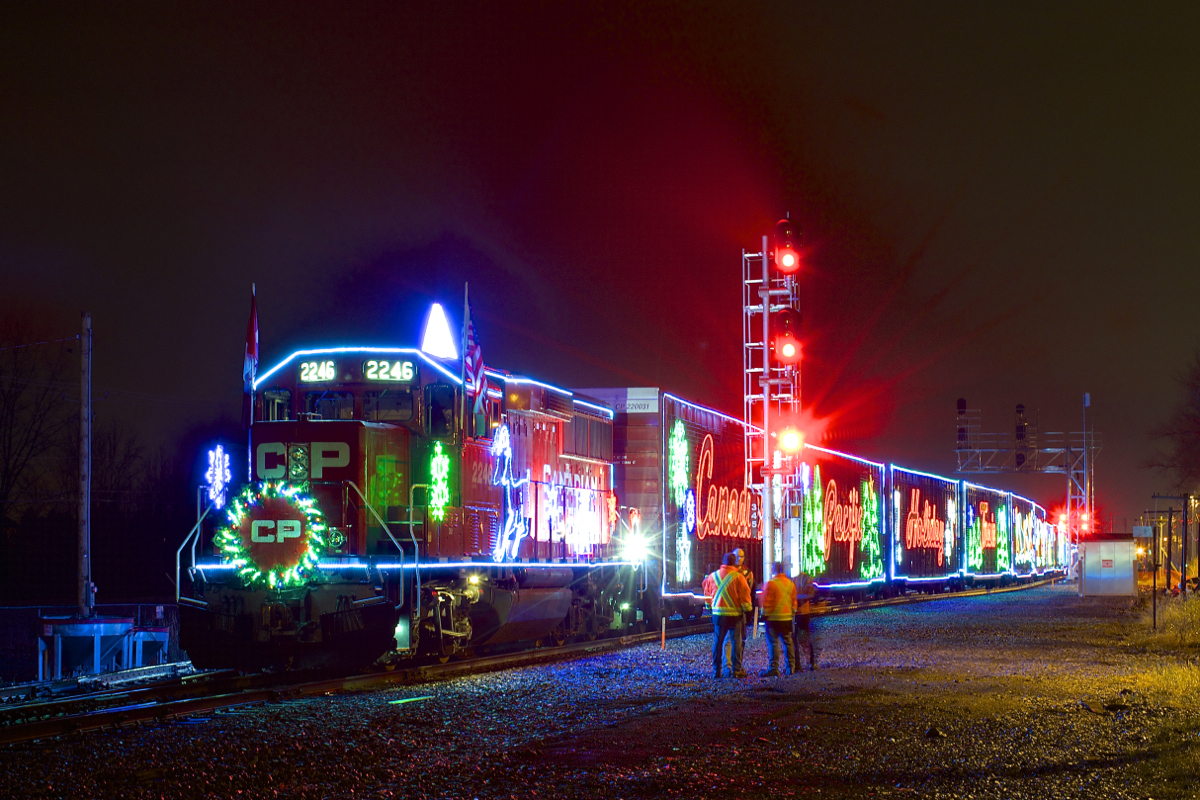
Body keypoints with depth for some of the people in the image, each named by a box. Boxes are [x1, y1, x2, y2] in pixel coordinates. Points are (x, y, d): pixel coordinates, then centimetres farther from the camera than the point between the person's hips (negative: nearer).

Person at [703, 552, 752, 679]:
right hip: (734, 614, -3)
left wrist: (710, 605, 27)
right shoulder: (738, 577, -10)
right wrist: (747, 610, 1)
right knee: (736, 641, 4)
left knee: (718, 641, 8)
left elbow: (707, 593, 15)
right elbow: (745, 595, -8)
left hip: (718, 614, 3)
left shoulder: (713, 576, 4)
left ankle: (716, 670, 8)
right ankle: (736, 669, 2)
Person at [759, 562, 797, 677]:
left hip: (774, 618, -6)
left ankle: (774, 668, -9)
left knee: (773, 642, -5)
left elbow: (767, 602, -12)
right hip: (787, 618, 6)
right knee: (788, 642, 12)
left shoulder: (771, 583, -13)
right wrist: (792, 613, 22)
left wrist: (764, 615, -3)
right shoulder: (790, 583, 8)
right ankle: (790, 666, 15)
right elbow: (794, 602, 14)